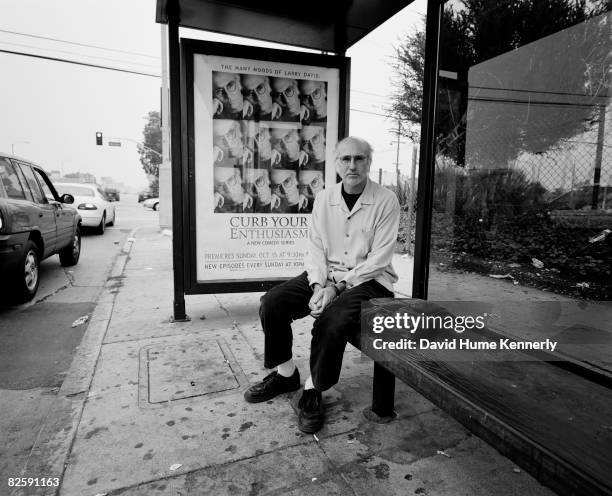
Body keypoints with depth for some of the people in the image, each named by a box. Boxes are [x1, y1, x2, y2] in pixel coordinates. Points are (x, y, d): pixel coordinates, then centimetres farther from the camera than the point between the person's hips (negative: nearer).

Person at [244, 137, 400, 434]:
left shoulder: (386, 201, -8)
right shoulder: (324, 199, 6)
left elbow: (378, 259, -13)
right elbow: (316, 247, 3)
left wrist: (337, 288, -20)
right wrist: (318, 286, -15)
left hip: (369, 279, -4)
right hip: (326, 275, 5)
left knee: (332, 319, -32)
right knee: (272, 303, -14)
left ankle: (313, 391, -5)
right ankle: (285, 375, 8)